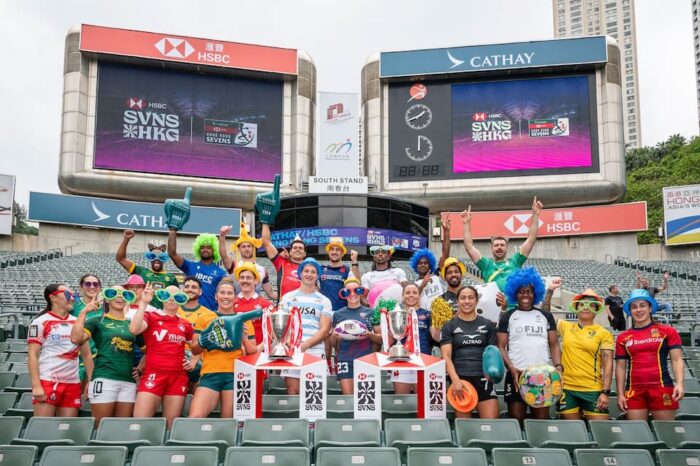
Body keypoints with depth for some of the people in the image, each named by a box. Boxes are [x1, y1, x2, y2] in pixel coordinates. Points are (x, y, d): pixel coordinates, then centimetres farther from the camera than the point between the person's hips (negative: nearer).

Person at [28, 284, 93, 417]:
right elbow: (32, 355, -6)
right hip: (47, 382, -4)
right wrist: (36, 385, -15)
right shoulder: (40, 322, -1)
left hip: (72, 383, 5)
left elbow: (86, 354, 15)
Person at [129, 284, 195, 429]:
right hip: (153, 374, -3)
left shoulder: (185, 325, 15)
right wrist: (143, 303, -14)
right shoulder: (150, 316, 6)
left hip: (178, 377, 3)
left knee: (171, 425, 5)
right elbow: (134, 329, -16)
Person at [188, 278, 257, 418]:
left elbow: (254, 352, 15)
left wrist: (245, 338, -3)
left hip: (235, 374, 1)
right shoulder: (204, 319, 13)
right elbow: (194, 350, 11)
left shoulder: (244, 320, 15)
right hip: (210, 374, 0)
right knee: (195, 418, -17)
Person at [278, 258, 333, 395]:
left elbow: (324, 330, 3)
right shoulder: (288, 297, 13)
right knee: (292, 391, -5)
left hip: (315, 351, 0)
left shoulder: (324, 301, 11)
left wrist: (305, 345, -13)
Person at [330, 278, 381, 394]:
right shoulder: (338, 314, 10)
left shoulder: (370, 313, 7)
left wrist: (370, 335, -11)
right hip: (345, 360, 1)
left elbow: (381, 339, 9)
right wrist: (334, 336, -7)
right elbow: (332, 343, 15)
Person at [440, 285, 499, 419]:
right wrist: (455, 380, -18)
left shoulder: (488, 325, 11)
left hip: (483, 379, 1)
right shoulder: (449, 326, 5)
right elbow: (446, 356, -2)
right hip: (460, 379, -1)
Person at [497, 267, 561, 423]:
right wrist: (512, 369, -13)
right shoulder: (507, 317, 7)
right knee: (516, 420, -2)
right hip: (516, 375, -2)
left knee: (541, 420, 2)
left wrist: (558, 366, -5)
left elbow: (554, 345, 12)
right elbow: (501, 346, 1)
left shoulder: (546, 316, 14)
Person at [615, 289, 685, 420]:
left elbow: (677, 360, 1)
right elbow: (620, 367, 11)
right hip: (634, 391, 2)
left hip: (662, 388, -2)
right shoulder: (623, 337, 8)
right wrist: (620, 394, 5)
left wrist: (679, 384, -13)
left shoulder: (667, 331, 4)